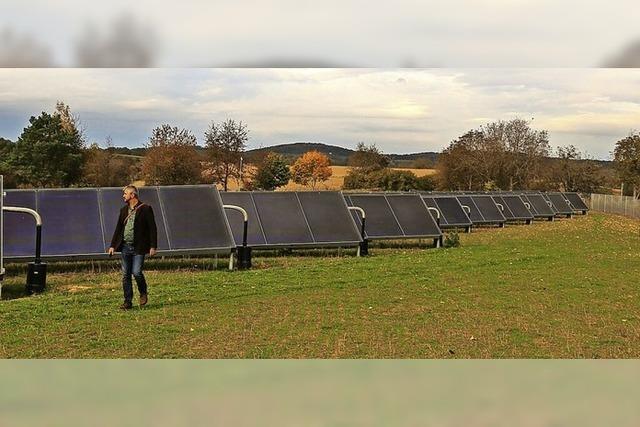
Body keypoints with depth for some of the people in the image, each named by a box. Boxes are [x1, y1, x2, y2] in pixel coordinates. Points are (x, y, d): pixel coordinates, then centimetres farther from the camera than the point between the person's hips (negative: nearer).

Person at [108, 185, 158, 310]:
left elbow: (152, 228, -6)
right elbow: (118, 229, 17)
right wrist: (113, 245, 11)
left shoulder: (145, 209, -5)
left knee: (136, 272, -14)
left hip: (138, 248, -6)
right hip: (125, 247, 6)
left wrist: (153, 246, -11)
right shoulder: (123, 210, 13)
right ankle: (128, 301, 13)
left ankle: (143, 293, 13)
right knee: (125, 275, 5)